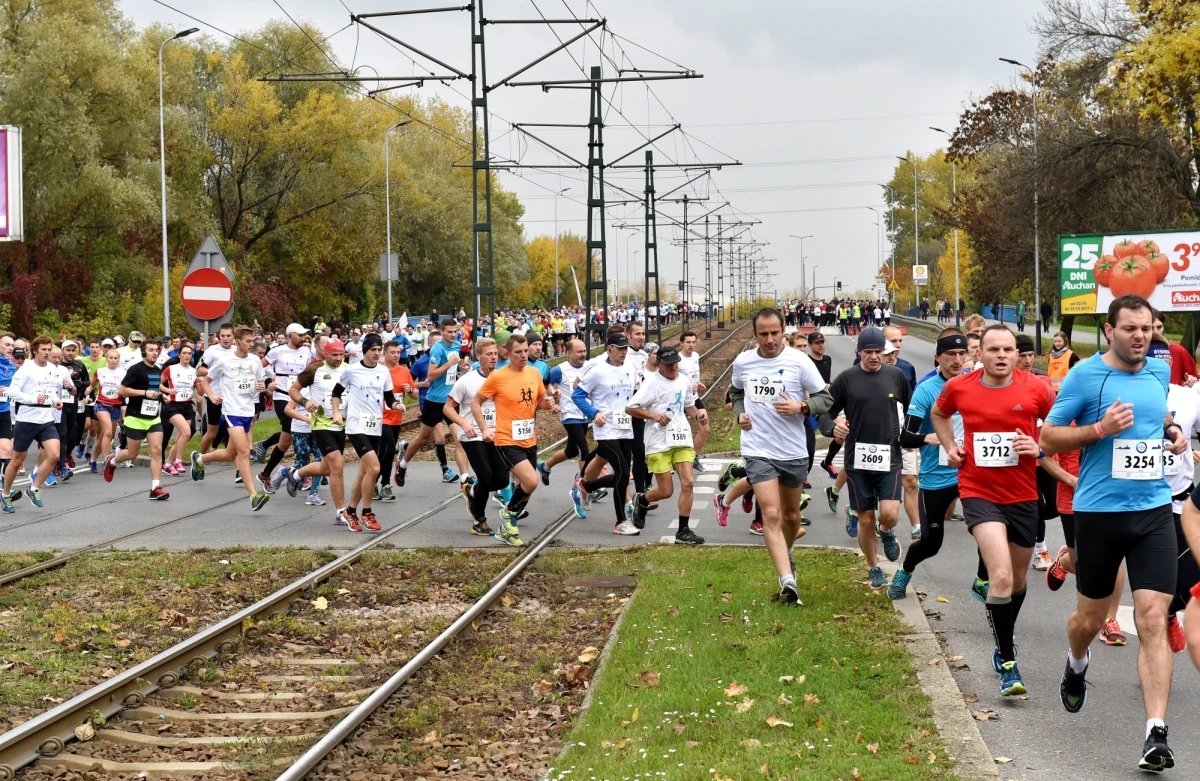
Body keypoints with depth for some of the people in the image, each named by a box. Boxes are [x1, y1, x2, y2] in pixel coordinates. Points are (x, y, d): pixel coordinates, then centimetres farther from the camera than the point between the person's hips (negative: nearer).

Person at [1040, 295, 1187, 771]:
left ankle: (1156, 733, -12)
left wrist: (1172, 431, 8)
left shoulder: (1159, 371, 7)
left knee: (1153, 620, -10)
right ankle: (1077, 666, 50)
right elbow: (1048, 438, -5)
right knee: (1090, 618, 14)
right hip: (1099, 512, -2)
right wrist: (1100, 429, -19)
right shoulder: (1085, 376, -7)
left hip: (1153, 511, 2)